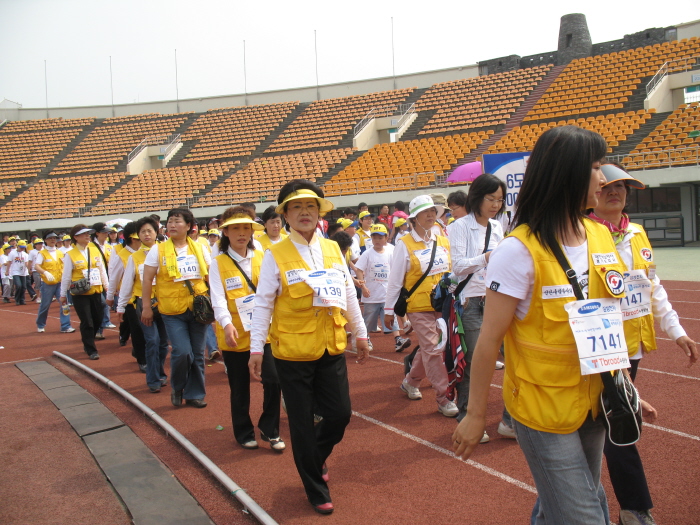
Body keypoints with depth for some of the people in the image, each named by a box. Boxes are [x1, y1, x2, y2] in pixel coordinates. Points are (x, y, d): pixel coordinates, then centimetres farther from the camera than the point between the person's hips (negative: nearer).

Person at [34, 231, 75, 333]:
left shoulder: (60, 253, 11)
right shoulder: (42, 253, -3)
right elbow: (36, 266, -15)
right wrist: (45, 273, -31)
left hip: (60, 282, 4)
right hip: (47, 283, -3)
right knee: (45, 305, 6)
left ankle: (65, 326, -4)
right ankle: (40, 325, 27)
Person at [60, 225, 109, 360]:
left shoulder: (95, 250, 4)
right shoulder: (70, 255, -7)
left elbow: (102, 270, 10)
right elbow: (66, 276, -3)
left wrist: (107, 287, 11)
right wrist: (63, 295, 1)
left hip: (96, 291, 5)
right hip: (80, 294, -4)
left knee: (98, 320, 13)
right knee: (87, 322, -1)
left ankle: (87, 343, 37)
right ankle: (91, 350, 10)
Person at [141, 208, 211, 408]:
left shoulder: (199, 248, 5)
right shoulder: (158, 250, -1)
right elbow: (147, 279, 1)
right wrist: (146, 307, -1)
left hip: (197, 307, 3)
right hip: (172, 310, -3)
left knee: (197, 353, 7)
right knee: (181, 351, -11)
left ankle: (194, 393, 24)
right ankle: (177, 388, 17)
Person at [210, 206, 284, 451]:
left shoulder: (262, 257, 5)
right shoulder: (218, 263, -4)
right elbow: (218, 299, -14)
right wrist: (226, 324, -32)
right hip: (235, 335, -1)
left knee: (273, 380, -5)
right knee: (240, 387, 11)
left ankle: (269, 429, 17)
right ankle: (244, 432, 31)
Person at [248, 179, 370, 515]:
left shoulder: (333, 249, 5)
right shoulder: (275, 255, -7)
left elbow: (349, 294, 11)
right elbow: (263, 303, -7)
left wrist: (361, 333, 14)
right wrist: (256, 348, -10)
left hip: (332, 349, 4)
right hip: (292, 352, -4)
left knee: (340, 415, 8)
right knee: (302, 423, 7)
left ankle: (315, 459, 40)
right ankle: (316, 490, 27)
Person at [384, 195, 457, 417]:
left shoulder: (443, 241, 8)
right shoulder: (405, 245, -6)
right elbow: (394, 280, -4)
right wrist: (389, 309, -3)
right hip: (419, 306, -5)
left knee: (428, 348, 13)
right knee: (432, 349, -7)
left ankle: (410, 381, 35)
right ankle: (443, 398, 1)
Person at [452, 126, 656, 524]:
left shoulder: (602, 236, 1)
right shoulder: (520, 251, -19)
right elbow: (490, 340, -14)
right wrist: (476, 415, -9)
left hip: (595, 402, 6)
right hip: (544, 409, -6)